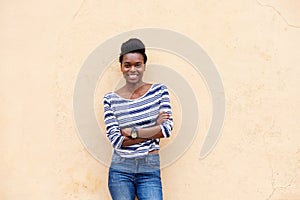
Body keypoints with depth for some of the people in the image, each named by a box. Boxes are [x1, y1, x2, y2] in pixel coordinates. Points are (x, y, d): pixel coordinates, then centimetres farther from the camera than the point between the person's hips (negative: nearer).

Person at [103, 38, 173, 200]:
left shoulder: (159, 91, 3)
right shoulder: (110, 99, 1)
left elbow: (168, 128, -6)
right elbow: (116, 140, -8)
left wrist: (133, 131, -9)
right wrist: (155, 127, -9)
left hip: (150, 171, 0)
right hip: (120, 170, 0)